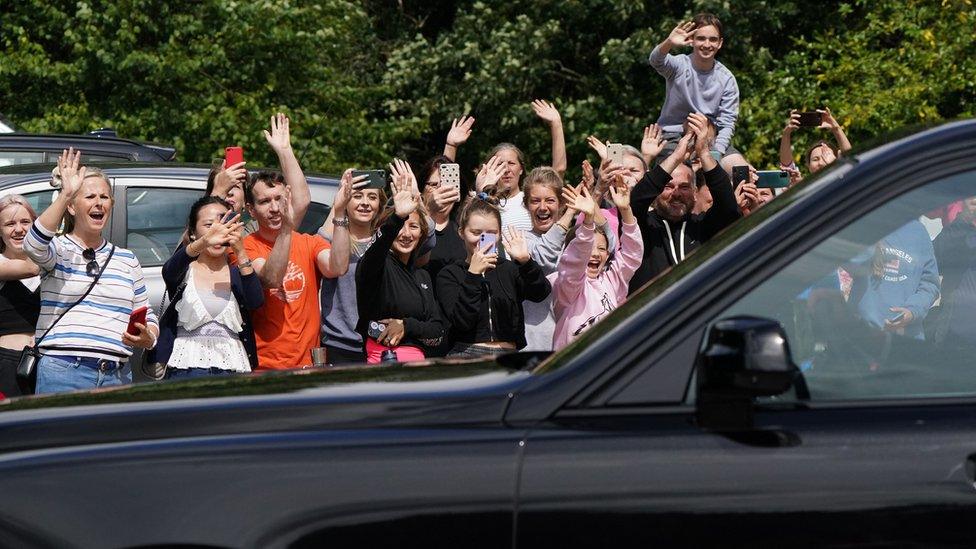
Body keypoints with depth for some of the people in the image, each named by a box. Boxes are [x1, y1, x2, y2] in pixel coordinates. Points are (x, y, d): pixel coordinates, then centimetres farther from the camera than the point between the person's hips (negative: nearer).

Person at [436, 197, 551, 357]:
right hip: (467, 354, -1)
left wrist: (526, 261, -21)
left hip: (508, 356, 2)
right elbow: (461, 321, -7)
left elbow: (542, 293, -6)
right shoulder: (449, 275, 8)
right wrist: (473, 274, -11)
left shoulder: (509, 269, 13)